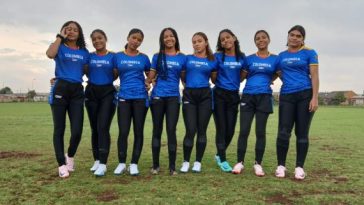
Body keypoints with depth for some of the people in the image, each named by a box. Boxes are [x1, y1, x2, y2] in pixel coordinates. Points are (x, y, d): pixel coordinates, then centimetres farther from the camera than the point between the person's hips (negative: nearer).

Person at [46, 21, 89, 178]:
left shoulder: (84, 52, 14)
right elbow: (50, 54, -20)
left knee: (77, 131, -5)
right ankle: (62, 164, 15)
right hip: (60, 89, -2)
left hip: (77, 91, 2)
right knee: (59, 129, 3)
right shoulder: (60, 48, 4)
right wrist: (60, 37, -8)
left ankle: (70, 156, 25)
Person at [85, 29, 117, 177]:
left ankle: (103, 164, -12)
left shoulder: (113, 56, 2)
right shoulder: (89, 56, 8)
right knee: (95, 128, 8)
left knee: (103, 127, -12)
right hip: (91, 93, 3)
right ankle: (97, 161, 18)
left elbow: (115, 76, 6)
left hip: (108, 93, -3)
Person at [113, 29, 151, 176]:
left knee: (138, 131, 3)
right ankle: (121, 163, 12)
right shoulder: (118, 56, 6)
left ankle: (134, 164, 13)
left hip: (140, 97, 1)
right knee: (123, 132, -4)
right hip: (124, 97, 0)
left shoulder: (143, 58, 7)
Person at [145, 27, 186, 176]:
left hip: (173, 97, -1)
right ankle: (155, 165, 14)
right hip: (157, 97, 1)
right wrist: (147, 82, -14)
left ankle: (172, 167, 3)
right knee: (157, 130, 5)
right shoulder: (157, 57, 7)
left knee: (171, 130, -4)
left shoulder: (182, 58, 6)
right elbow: (151, 76, 6)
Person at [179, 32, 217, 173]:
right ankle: (185, 162, 9)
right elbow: (182, 77, 14)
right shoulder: (187, 59, 8)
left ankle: (198, 162, 14)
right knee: (190, 130, -5)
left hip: (205, 96, 1)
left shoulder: (212, 61, 7)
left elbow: (215, 80, 15)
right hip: (189, 95, 0)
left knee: (201, 130, 3)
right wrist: (190, 84, 5)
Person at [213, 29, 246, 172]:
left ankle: (219, 155, 27)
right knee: (221, 128, -1)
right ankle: (223, 160, 11)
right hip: (219, 94, -3)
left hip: (234, 95, 3)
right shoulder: (218, 57, -1)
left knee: (231, 129, 5)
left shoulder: (242, 57, 5)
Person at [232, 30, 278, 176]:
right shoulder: (249, 59, 7)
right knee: (244, 130, -3)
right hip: (248, 97, 1)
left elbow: (277, 75, 14)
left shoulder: (275, 59, 6)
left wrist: (268, 81, 0)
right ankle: (240, 162, 7)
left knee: (260, 131, 2)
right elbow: (241, 77, 11)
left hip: (264, 97, 0)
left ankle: (258, 164, 12)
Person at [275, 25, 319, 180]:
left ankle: (299, 167, 11)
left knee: (302, 133, 1)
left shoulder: (309, 53, 3)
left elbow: (314, 76, -4)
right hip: (286, 96, 3)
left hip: (305, 95, -2)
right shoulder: (281, 55, 13)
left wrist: (315, 98, -13)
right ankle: (281, 166, 8)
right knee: (283, 132, -4)